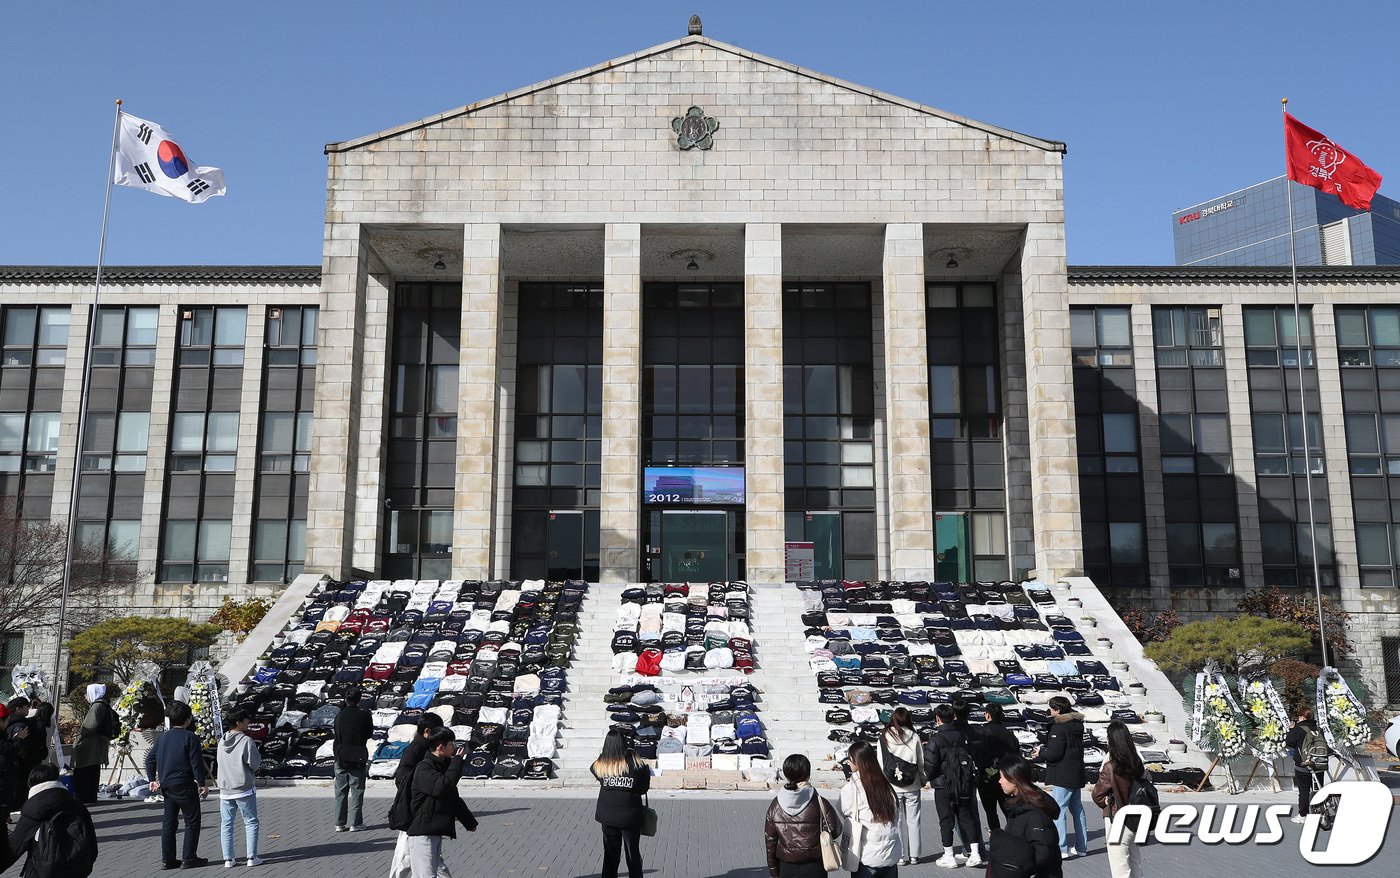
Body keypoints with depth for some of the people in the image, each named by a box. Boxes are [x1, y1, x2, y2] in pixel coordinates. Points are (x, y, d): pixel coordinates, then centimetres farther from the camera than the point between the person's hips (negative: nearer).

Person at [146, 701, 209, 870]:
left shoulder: (163, 737, 10)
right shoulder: (190, 737, -11)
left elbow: (150, 759, 14)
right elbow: (197, 763, -14)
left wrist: (153, 779, 22)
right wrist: (203, 783, -7)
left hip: (166, 785, 7)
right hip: (185, 786, -7)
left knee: (168, 822, 13)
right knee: (192, 822, 2)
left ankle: (167, 859, 15)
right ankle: (189, 859, 1)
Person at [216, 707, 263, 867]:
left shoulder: (222, 741, 5)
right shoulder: (246, 741, -15)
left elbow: (221, 762, 13)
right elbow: (255, 763, -14)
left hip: (225, 790, 5)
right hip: (244, 789, -5)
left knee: (226, 825, 11)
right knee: (251, 822, 5)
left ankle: (228, 858, 11)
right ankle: (252, 857, 3)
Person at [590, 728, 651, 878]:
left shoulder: (600, 764, -12)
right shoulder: (636, 764, -16)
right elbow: (644, 788, -6)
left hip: (607, 816, 2)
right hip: (630, 816, -2)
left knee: (610, 854, 17)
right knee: (633, 854, 13)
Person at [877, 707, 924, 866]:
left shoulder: (884, 737, -8)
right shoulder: (914, 737, -7)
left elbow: (880, 763, -5)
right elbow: (921, 762, -1)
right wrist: (922, 780, 14)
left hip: (892, 787, -1)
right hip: (913, 787, 1)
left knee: (898, 821, 8)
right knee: (913, 820, 11)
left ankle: (902, 855, 11)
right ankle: (914, 855, 17)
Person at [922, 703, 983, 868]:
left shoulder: (935, 740, -15)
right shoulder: (962, 736, 2)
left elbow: (930, 765, -15)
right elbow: (972, 757, 8)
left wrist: (930, 777, 5)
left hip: (943, 786, -5)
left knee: (946, 820, 4)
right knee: (967, 817, 12)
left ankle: (949, 856, 9)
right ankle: (975, 853, 10)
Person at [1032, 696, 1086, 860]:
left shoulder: (1059, 727, -17)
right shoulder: (1076, 725, 12)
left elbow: (1054, 753, -22)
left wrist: (1040, 753, -1)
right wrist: (1043, 752, 14)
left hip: (1062, 776, -10)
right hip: (1076, 774, 10)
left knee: (1058, 809, -7)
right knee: (1077, 809, 16)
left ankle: (1061, 849, -10)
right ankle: (1081, 846, 23)